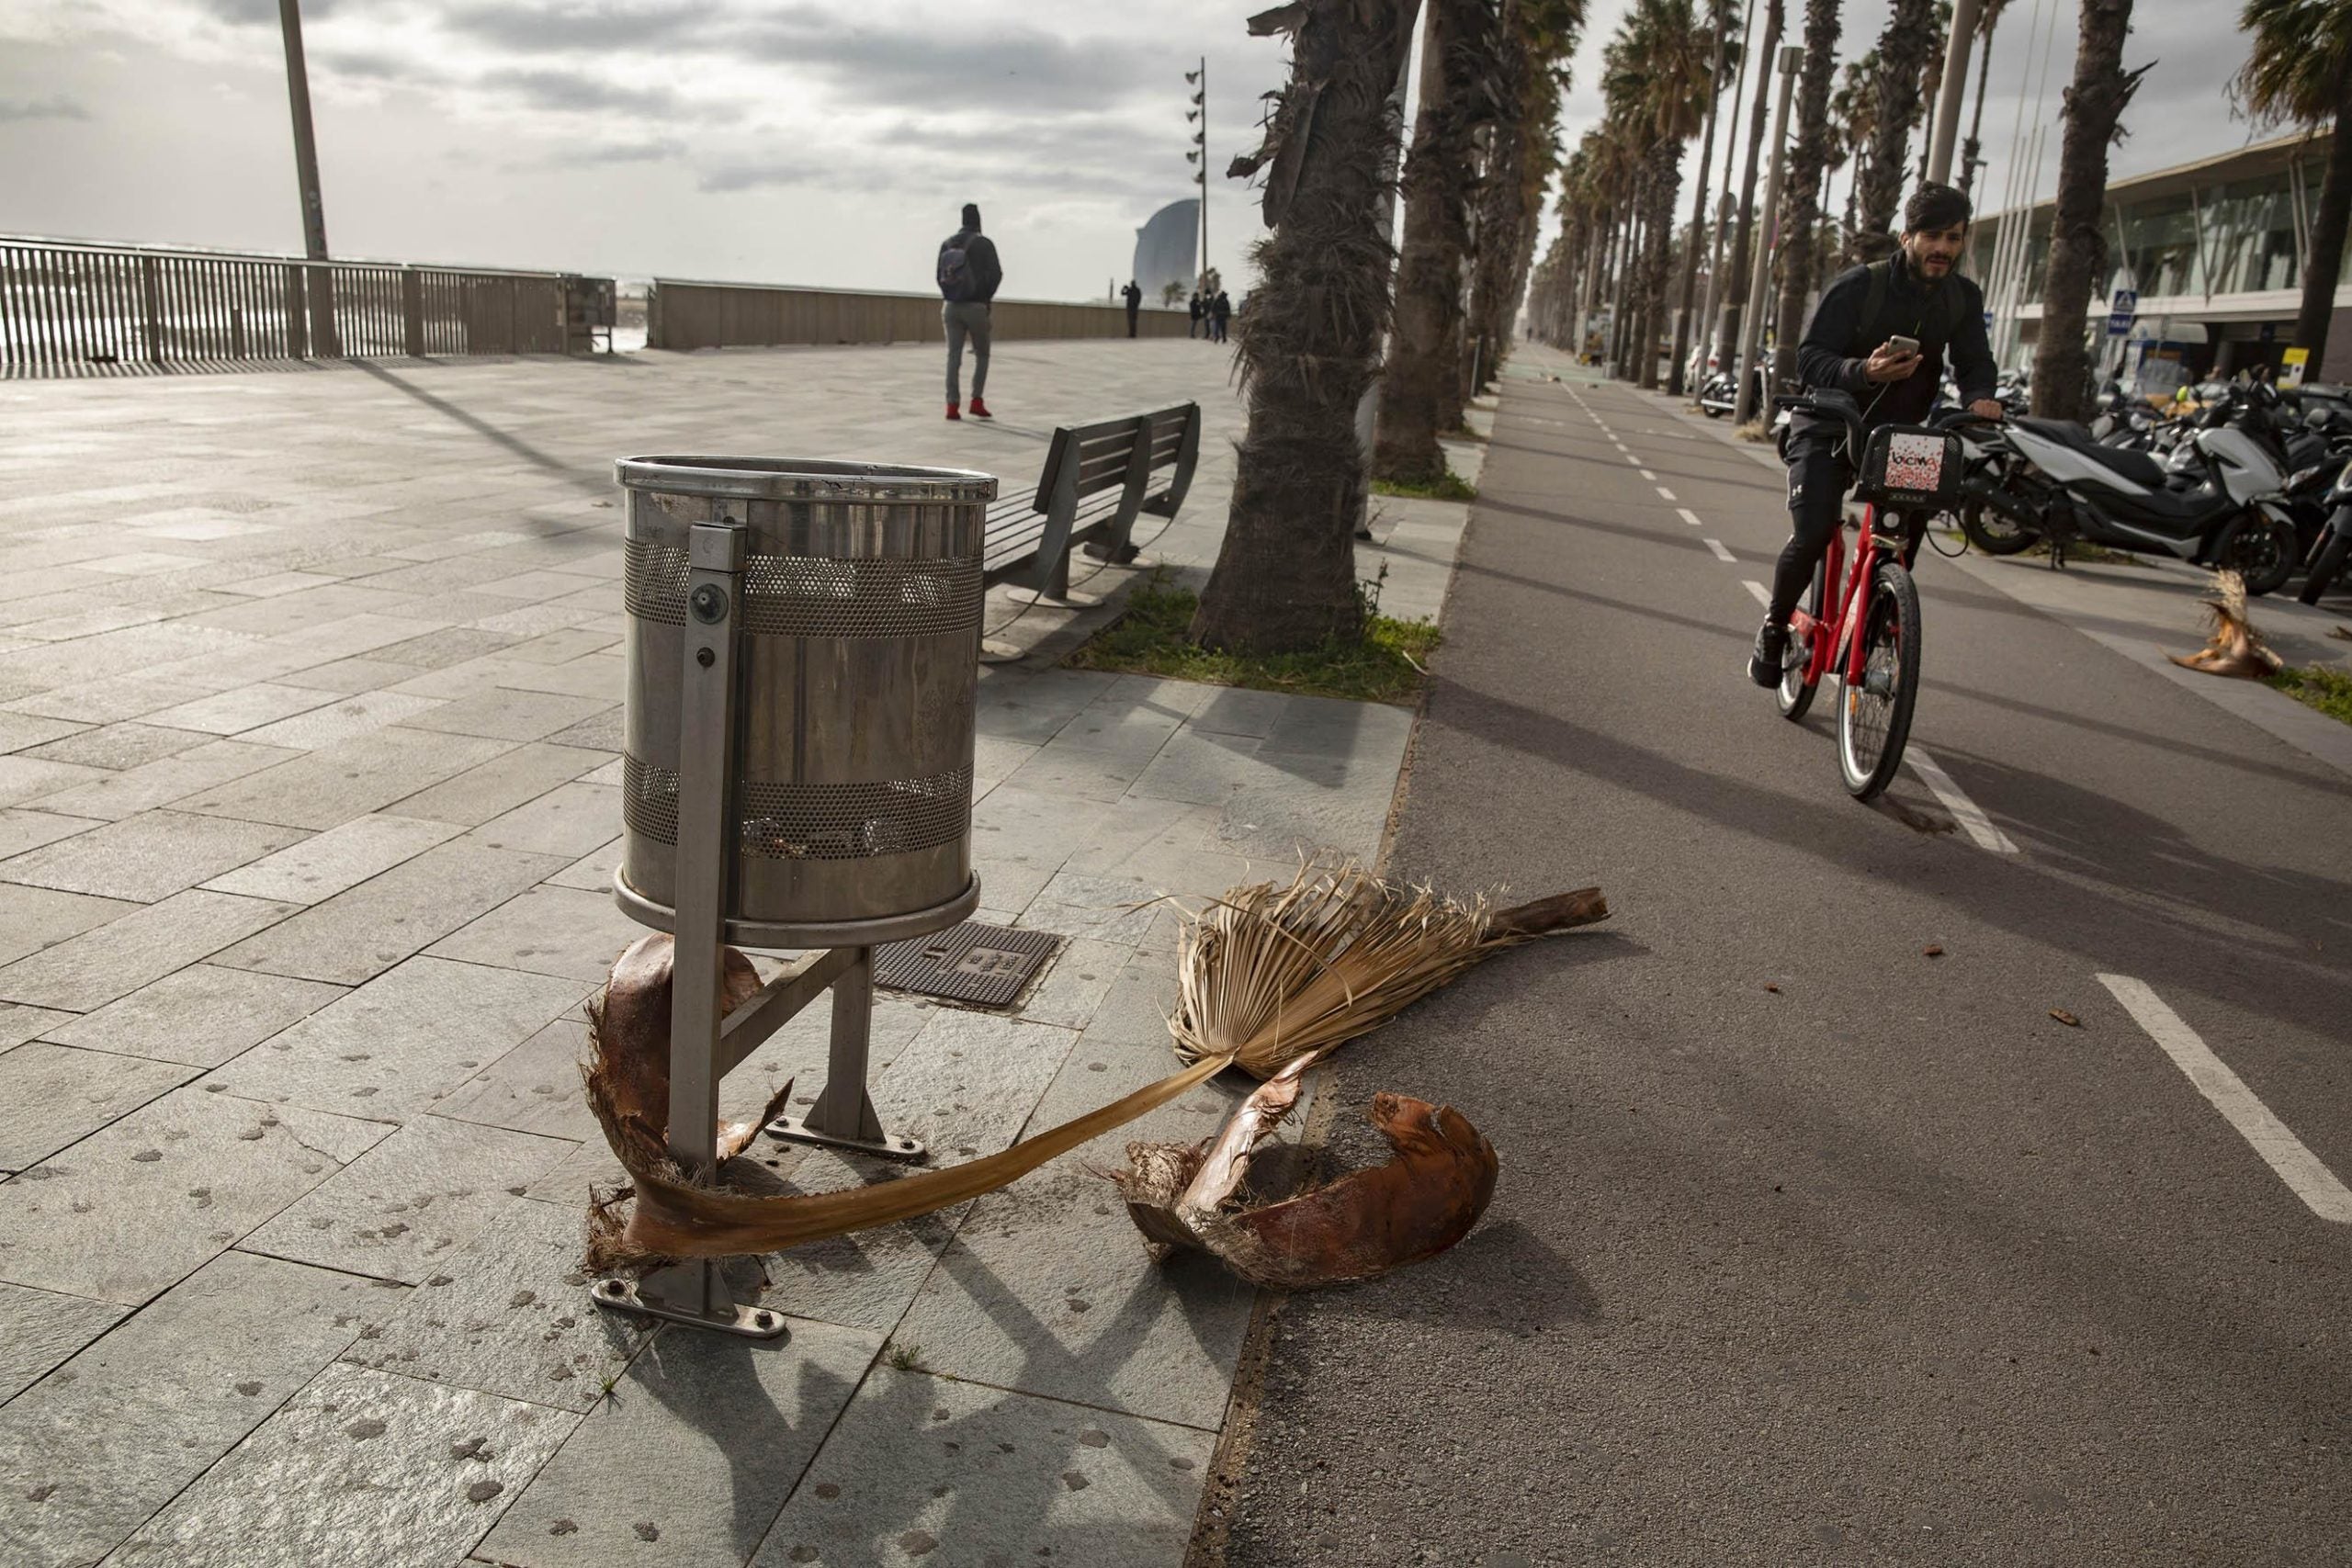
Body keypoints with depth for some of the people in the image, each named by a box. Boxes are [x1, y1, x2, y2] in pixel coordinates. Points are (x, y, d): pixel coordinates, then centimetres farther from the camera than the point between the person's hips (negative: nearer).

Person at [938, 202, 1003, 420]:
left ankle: (953, 406, -4)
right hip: (976, 306, -3)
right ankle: (977, 401, 0)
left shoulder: (947, 243, 7)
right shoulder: (985, 243, -6)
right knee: (981, 355, 12)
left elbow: (940, 276, 8)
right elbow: (996, 274, -10)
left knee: (954, 357, 4)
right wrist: (986, 296, 8)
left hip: (951, 306, 4)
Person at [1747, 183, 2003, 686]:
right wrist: (1864, 371, -40)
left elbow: (1974, 362, 0)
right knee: (1811, 536, -20)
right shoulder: (1858, 285, -15)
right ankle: (1774, 628, 3)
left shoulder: (1964, 297, -1)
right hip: (1829, 428, -4)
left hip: (1899, 434, 4)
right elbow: (1811, 360, -20)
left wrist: (1979, 397, -24)